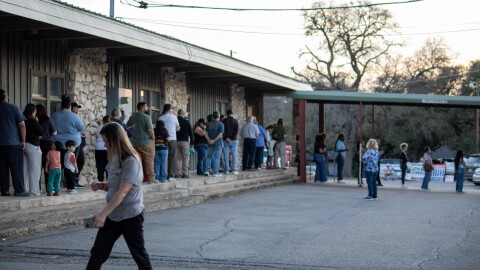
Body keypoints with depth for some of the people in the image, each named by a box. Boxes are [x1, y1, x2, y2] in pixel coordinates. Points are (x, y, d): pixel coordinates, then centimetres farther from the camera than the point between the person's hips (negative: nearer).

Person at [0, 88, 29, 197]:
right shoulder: (13, 108, -5)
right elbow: (22, 125, -9)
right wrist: (23, 141, -4)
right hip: (13, 143, -4)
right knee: (17, 168, -1)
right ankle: (19, 191, -3)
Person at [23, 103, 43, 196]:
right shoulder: (33, 121, -12)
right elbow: (41, 132, -6)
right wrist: (37, 122, 1)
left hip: (23, 145, 7)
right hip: (33, 146, -7)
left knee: (25, 170, 10)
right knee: (34, 170, -2)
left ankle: (25, 189, 13)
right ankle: (34, 190, -2)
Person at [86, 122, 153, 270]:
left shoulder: (131, 161, -19)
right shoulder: (115, 159, 8)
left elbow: (122, 192, -24)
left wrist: (103, 214, -27)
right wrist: (101, 186, -1)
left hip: (131, 216, -8)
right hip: (113, 215, 8)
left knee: (139, 255, 4)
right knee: (98, 252, 4)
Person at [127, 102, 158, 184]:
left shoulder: (132, 117, 7)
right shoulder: (146, 117, -11)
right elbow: (150, 130, -16)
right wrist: (153, 137, 0)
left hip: (134, 143, 5)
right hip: (146, 143, -5)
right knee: (148, 162, 2)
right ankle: (150, 178, 4)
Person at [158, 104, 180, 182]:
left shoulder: (160, 118, -1)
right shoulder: (174, 117, -1)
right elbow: (178, 128, 8)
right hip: (172, 139, -1)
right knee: (172, 158, 3)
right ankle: (171, 176, -2)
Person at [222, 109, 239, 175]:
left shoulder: (223, 121, 2)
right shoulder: (235, 121, 0)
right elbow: (236, 131, -8)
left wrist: (226, 138, -9)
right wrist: (232, 138, -9)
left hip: (226, 140, 1)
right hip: (233, 140, -1)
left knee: (226, 155, 2)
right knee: (234, 155, 1)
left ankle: (227, 170, 0)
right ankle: (234, 169, -6)